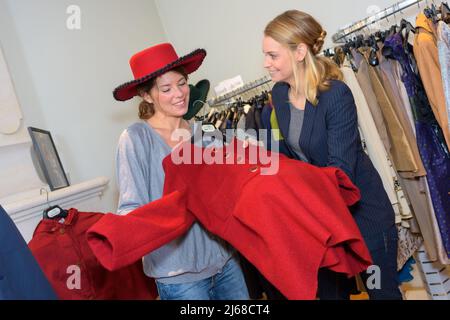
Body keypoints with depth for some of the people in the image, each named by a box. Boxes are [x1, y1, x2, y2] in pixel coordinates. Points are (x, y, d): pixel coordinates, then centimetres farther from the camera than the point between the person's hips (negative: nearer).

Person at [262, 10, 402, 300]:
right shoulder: (279, 94, -3)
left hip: (361, 207, -6)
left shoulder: (336, 94, -24)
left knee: (382, 289, 13)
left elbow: (341, 170, -26)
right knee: (328, 290, 19)